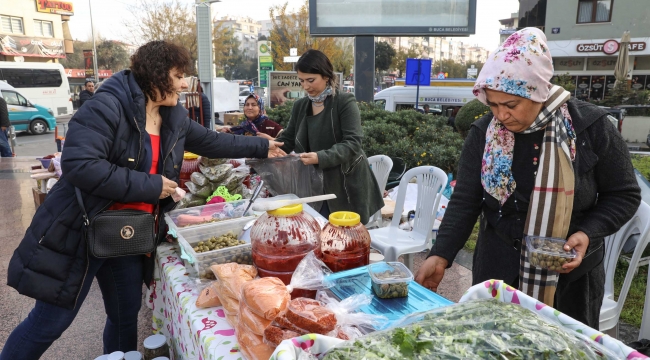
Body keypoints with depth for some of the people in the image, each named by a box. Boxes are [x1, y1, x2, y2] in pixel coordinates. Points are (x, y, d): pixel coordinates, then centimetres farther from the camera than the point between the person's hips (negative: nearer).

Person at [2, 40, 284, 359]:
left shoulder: (174, 117, 4)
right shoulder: (108, 106, -20)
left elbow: (212, 142, 18)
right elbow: (78, 164, -30)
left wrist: (261, 147, 19)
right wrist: (149, 186, -25)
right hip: (80, 232, -7)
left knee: (127, 316, 17)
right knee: (50, 323, 5)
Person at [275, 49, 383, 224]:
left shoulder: (345, 102, -12)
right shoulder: (300, 106, 8)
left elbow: (352, 143, -19)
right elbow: (288, 139, 13)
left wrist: (321, 157, -33)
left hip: (346, 186, -5)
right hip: (314, 187, 5)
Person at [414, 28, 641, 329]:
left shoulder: (591, 126, -11)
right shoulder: (483, 134, -7)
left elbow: (624, 194, -1)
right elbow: (465, 201, -6)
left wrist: (587, 234, -18)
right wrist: (440, 256, -17)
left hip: (571, 273, -1)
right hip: (498, 272, 1)